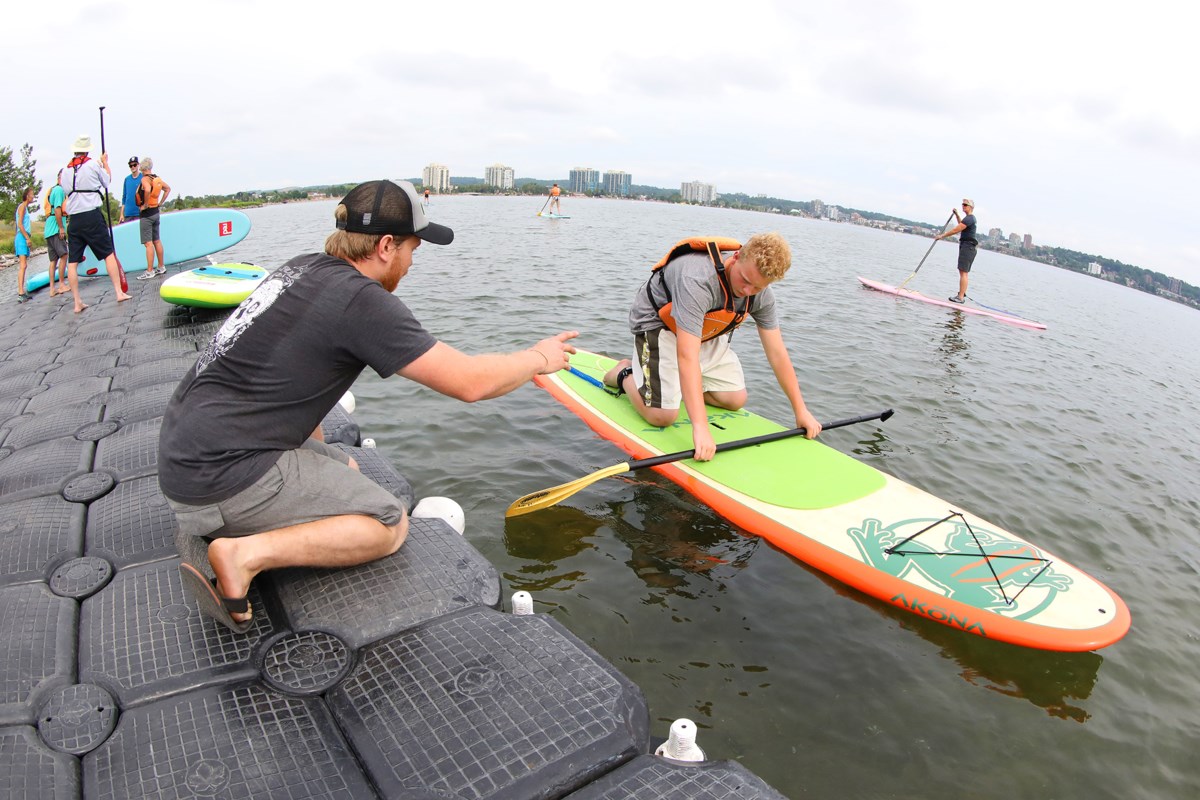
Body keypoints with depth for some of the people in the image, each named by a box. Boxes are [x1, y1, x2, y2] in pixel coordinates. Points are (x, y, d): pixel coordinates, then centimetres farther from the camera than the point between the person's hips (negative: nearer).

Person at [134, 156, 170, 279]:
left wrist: (145, 204, -22)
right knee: (157, 241, 14)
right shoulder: (157, 179, 7)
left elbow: (147, 190, -35)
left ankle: (149, 271, -6)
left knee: (148, 243, -7)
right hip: (156, 212, 8)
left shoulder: (145, 179, -15)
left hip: (146, 214, -8)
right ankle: (161, 267, 21)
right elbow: (168, 189, 20)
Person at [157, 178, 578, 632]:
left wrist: (319, 459, 20)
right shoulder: (361, 300, -18)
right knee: (388, 525, -2)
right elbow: (469, 382, -19)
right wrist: (539, 358, -1)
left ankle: (210, 528, 11)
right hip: (225, 473, -9)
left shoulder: (303, 268, 9)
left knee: (347, 470, 24)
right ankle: (243, 553, -14)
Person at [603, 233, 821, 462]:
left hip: (704, 331, 7)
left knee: (735, 400, 3)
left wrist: (801, 410, -9)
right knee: (663, 416, -18)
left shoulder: (761, 295, -16)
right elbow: (687, 356, -46)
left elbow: (777, 352, -9)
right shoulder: (697, 279, -40)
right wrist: (700, 427, -51)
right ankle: (626, 374, 11)